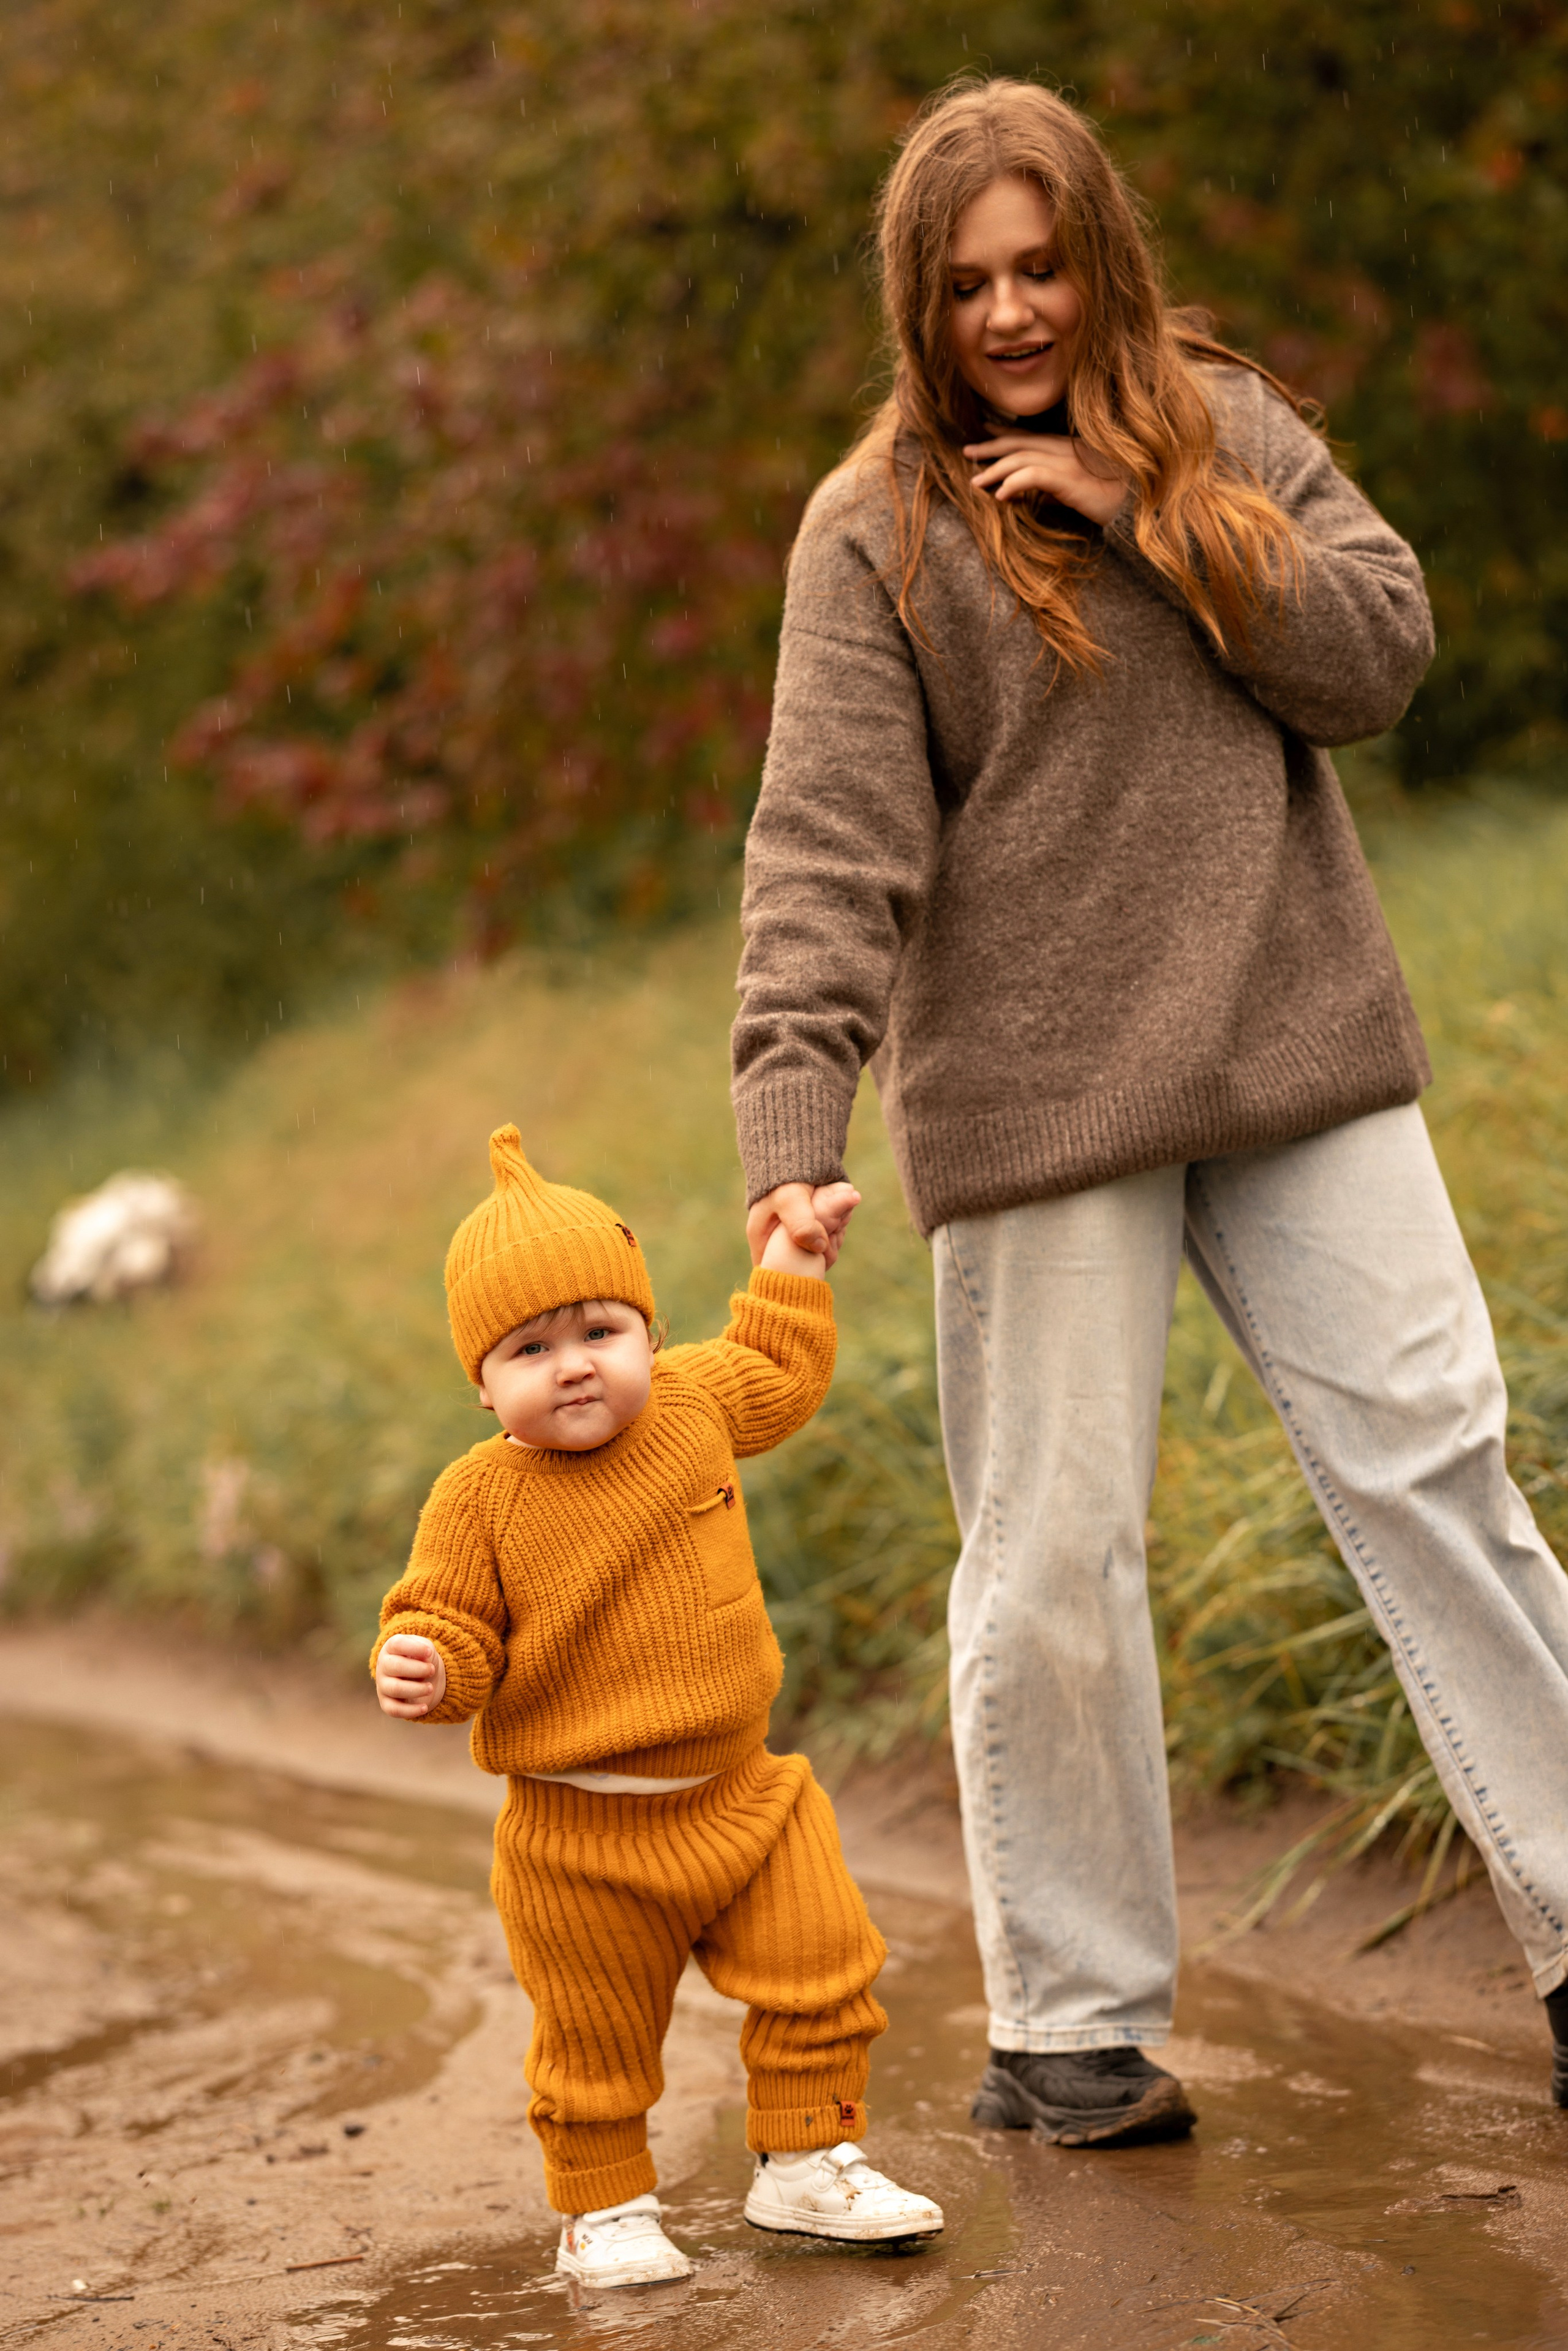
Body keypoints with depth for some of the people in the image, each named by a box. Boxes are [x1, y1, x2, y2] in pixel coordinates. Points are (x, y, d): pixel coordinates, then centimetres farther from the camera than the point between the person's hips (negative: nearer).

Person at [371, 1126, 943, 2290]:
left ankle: (806, 2163, 20)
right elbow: (453, 1626, -9)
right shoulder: (481, 1498, -14)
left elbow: (779, 1371, 20)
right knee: (597, 2040, 8)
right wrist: (423, 1668, -31)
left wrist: (793, 1259, 21)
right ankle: (606, 2207, 27)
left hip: (739, 1794, 4)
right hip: (581, 1834, -4)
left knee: (822, 1973, 3)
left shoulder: (688, 1405, -2)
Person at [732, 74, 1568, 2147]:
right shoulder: (881, 528, -2)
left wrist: (1145, 512, -10)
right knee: (1055, 1555, 1)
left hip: (1297, 1049, 3)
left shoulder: (1232, 429, 10)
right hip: (1040, 1098, -3)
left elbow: (1380, 653, -2)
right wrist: (797, 1121, -22)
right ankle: (1071, 2023, 14)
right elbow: (831, 844, -11)